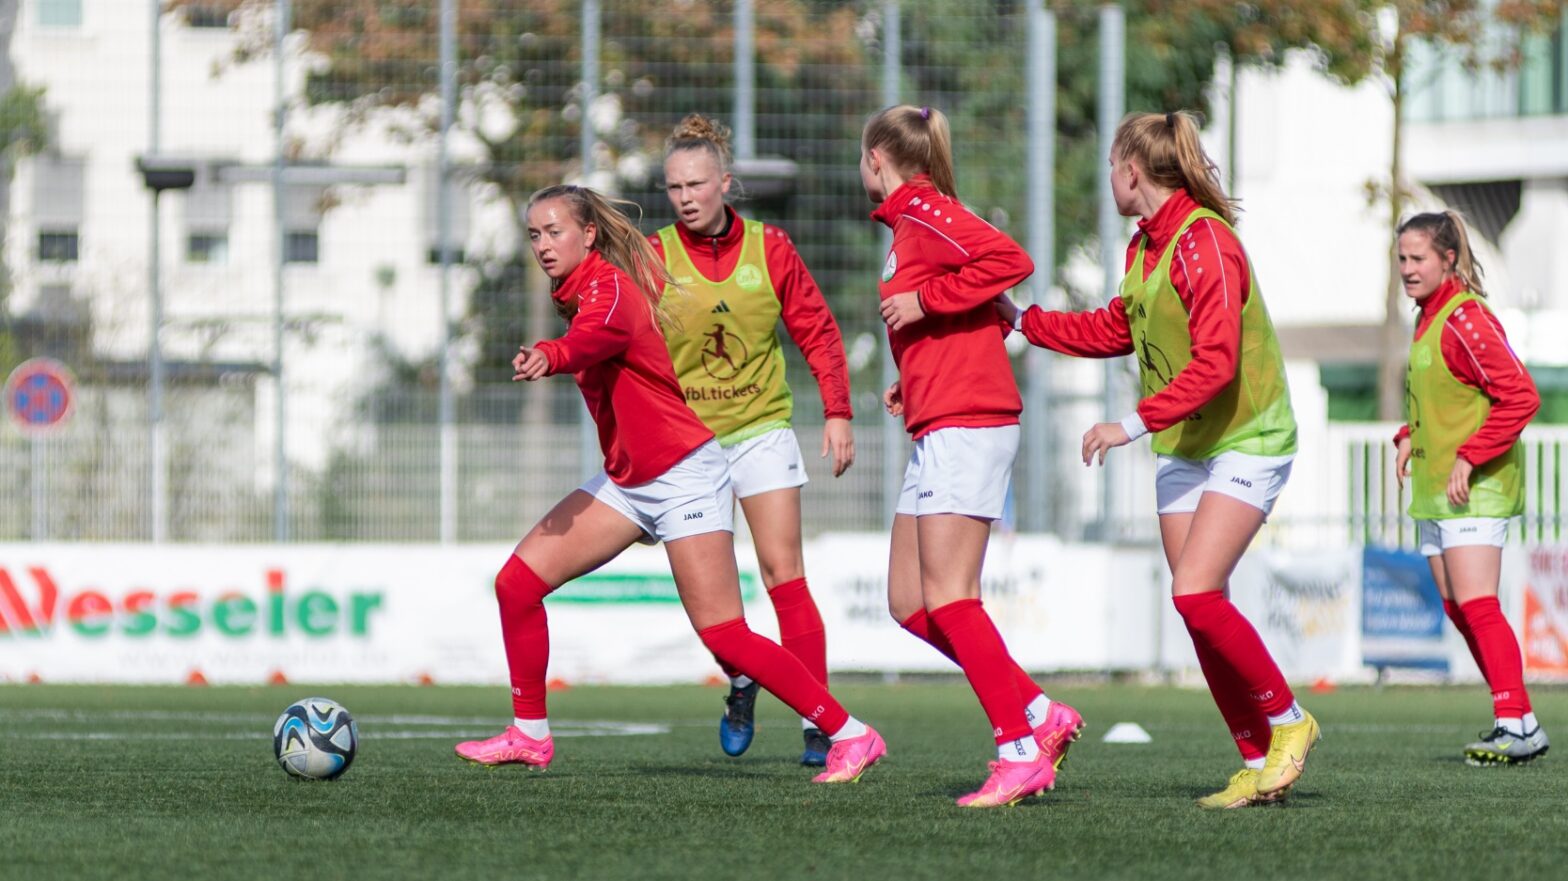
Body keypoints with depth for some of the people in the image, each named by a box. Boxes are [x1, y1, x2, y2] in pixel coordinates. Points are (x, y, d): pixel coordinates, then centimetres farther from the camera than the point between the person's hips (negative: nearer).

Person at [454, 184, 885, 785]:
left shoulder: (607, 284, -17)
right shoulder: (581, 291, 12)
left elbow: (600, 333, -40)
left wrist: (551, 357, -58)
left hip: (683, 475, -9)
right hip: (629, 480, 9)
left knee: (724, 636, -13)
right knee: (517, 582, 1)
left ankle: (851, 735, -4)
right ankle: (529, 735, 12)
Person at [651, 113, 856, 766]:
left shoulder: (769, 248, -2)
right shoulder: (654, 258, -4)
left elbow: (818, 331, 3)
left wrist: (837, 413, -3)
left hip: (761, 429, -1)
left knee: (783, 575, -9)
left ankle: (818, 722, -8)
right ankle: (741, 684, 26)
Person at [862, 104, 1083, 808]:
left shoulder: (923, 214, -9)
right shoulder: (912, 222, 20)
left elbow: (1010, 259, -23)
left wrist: (924, 300, -16)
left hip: (963, 426, -10)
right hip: (938, 431, 10)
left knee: (948, 598, -12)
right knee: (909, 604, 8)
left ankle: (1022, 748, -11)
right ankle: (1040, 714, 7)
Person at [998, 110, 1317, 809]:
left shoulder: (1204, 241, -19)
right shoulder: (1143, 246, 10)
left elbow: (1214, 362, -26)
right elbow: (1115, 331, 24)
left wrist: (1135, 424, -29)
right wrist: (1021, 319, 20)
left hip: (1245, 441, -9)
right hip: (1184, 449, 9)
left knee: (1196, 592, -20)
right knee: (1199, 607, 2)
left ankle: (1286, 720, -3)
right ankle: (1259, 763, 7)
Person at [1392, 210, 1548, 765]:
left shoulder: (1465, 319, -15)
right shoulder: (1429, 318, 14)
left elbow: (1519, 396, -21)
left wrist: (1469, 457, -23)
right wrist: (1409, 437, 12)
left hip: (1474, 487, -10)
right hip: (1435, 489, 10)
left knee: (1475, 602, -15)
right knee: (1457, 607, 9)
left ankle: (1517, 725, -16)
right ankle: (1514, 721, 14)